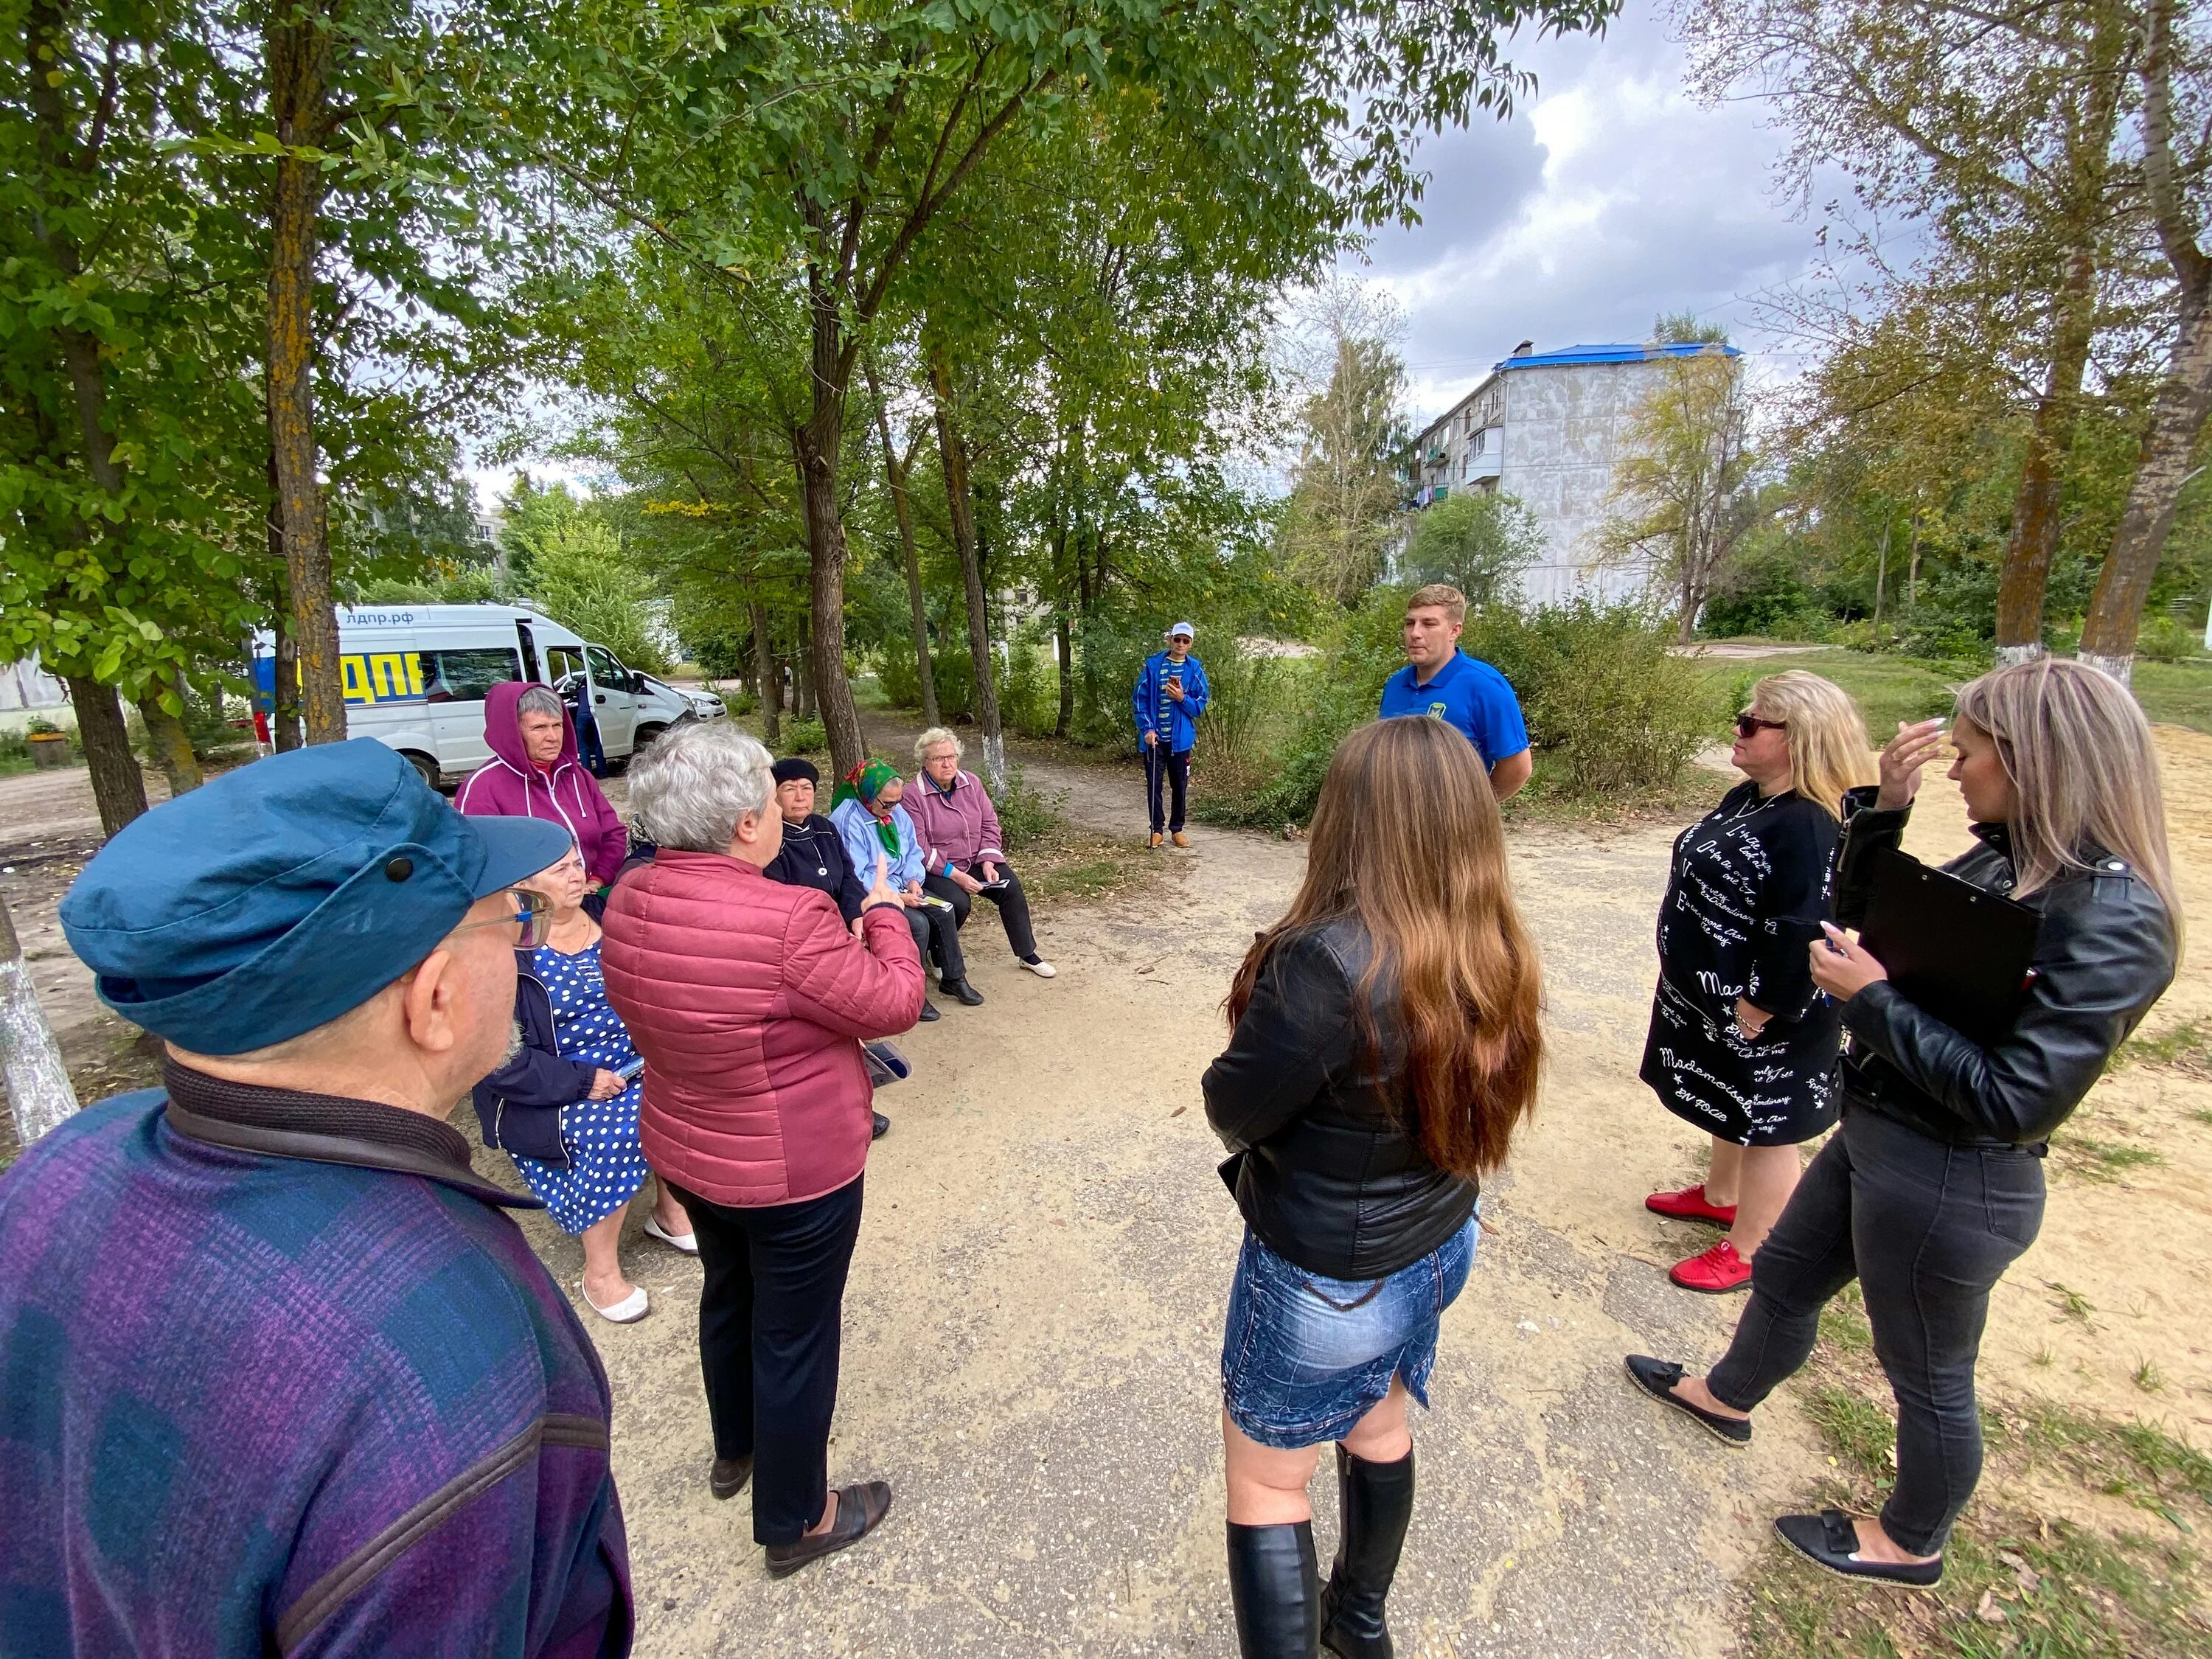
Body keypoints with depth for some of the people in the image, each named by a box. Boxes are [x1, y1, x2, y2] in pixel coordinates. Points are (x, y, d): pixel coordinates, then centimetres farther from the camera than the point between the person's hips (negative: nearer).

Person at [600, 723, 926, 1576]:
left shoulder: (628, 902, -9)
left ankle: (734, 1451, 56)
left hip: (684, 1153, 8)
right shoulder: (787, 920, -34)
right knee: (794, 1339, 14)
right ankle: (794, 1522, 37)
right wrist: (884, 913, -6)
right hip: (794, 1171, -7)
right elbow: (893, 1002, -21)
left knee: (729, 1295, 30)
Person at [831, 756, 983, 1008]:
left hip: (900, 887, 8)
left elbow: (913, 852, 12)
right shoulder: (849, 821, -21)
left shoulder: (897, 812, 4)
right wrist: (896, 896, -25)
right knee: (918, 923, -26)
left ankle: (953, 978, 2)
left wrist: (913, 879, -7)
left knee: (944, 910, -11)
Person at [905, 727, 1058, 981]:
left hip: (976, 862, 5)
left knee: (1011, 887, -15)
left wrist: (988, 861, -10)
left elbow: (990, 823, 5)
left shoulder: (971, 783, 2)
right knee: (959, 903, -30)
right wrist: (956, 875, -23)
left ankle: (1028, 954, 0)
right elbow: (920, 849, -19)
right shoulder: (913, 797, -14)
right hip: (936, 870, -5)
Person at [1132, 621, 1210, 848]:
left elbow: (1200, 704, 0)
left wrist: (1182, 698, -19)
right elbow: (1140, 698, -2)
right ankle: (1157, 829, 16)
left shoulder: (1195, 669, -1)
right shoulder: (1153, 665, -2)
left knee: (1180, 785, 9)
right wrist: (1147, 728, -11)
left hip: (1181, 737, 0)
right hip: (1154, 736, 0)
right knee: (1153, 784, 3)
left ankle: (1177, 828, 24)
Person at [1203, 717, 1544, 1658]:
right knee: (1379, 1429, 31)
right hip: (1438, 1244, 8)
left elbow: (1233, 1112, -21)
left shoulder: (1327, 963, -34)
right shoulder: (1495, 955, -10)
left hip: (1326, 1279, -7)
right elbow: (1447, 1093, 3)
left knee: (1266, 1483, 18)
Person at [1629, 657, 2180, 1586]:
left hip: (1949, 1185, -8)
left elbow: (2017, 1099, -28)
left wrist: (1871, 999, -24)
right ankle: (1727, 1398, 53)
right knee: (1783, 1276, 27)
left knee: (1927, 1377, 18)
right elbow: (1860, 910, 9)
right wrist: (1882, 809, -5)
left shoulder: (2111, 918, -25)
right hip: (1875, 1135, 8)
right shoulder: (2004, 860, -2)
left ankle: (1911, 1545, 45)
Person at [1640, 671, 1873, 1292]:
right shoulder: (1749, 797, 4)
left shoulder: (1809, 827, -27)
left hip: (1766, 1015, -10)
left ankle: (1749, 1252, 25)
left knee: (1764, 1129, 8)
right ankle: (1720, 1194, 47)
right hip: (1712, 994, 10)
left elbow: (1802, 934, -29)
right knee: (1729, 1109, 26)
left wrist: (1760, 1008, -22)